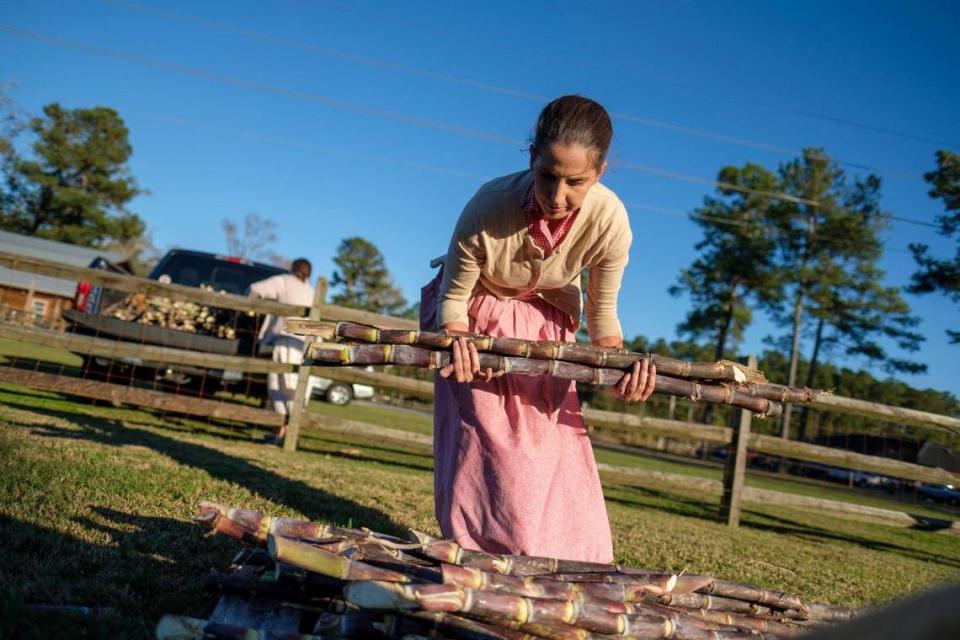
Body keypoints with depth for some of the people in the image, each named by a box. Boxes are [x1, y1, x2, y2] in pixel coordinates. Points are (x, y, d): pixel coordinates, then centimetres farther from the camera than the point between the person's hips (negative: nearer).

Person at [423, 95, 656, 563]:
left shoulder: (609, 221, -29)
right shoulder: (489, 208, -35)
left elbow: (602, 314, -12)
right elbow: (453, 296, -19)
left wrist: (622, 367, -31)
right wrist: (456, 341, -40)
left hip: (546, 321, 2)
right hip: (477, 316, -2)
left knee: (553, 442, -1)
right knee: (485, 435, -11)